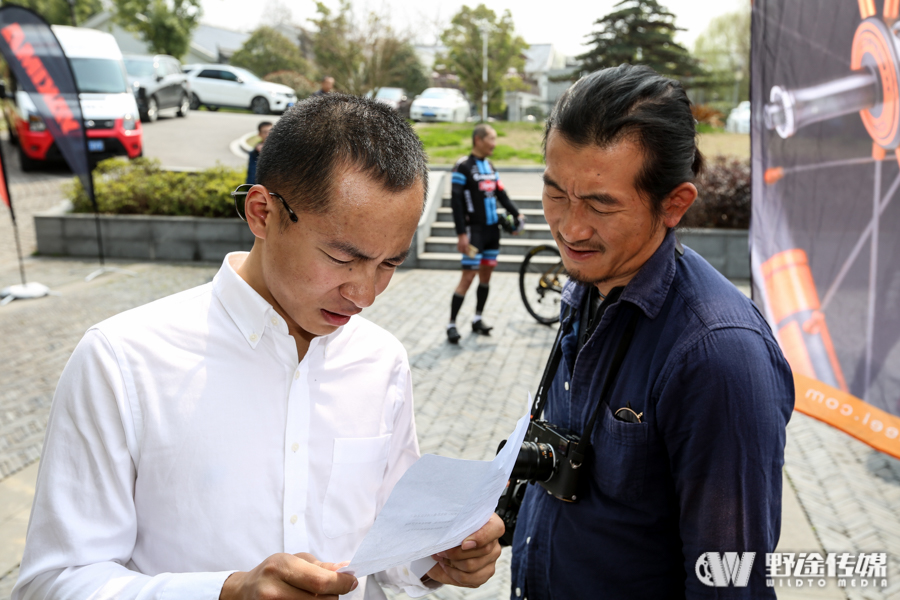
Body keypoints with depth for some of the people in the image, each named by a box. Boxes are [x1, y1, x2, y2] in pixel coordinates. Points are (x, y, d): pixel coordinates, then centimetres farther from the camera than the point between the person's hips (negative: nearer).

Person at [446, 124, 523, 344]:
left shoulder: (490, 166, 13)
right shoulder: (463, 166, -10)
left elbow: (501, 193, 16)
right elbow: (456, 200, -14)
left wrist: (516, 214, 2)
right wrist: (461, 233, -19)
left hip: (492, 228, 7)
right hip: (474, 229, -7)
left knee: (486, 274, 10)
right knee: (468, 276, -10)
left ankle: (477, 319, 22)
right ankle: (451, 324, -2)